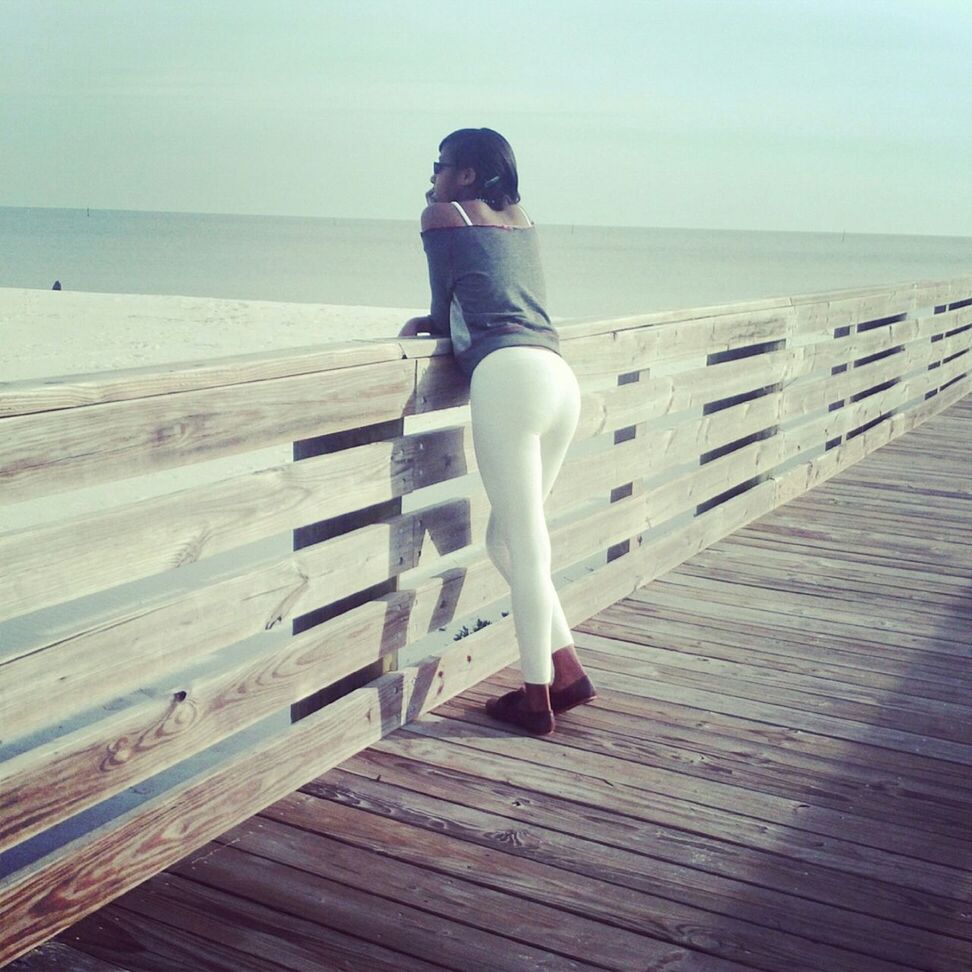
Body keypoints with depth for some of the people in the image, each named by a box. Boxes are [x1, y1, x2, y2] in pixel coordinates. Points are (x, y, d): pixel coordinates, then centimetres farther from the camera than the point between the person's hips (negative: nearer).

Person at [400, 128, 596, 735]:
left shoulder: (443, 215, 12)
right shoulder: (524, 222, 29)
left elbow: (446, 312, 14)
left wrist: (426, 326, 35)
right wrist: (430, 322, 29)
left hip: (505, 374, -7)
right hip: (562, 377, 7)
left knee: (524, 546, -3)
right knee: (508, 540, 16)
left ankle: (537, 698, 3)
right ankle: (567, 671, 14)